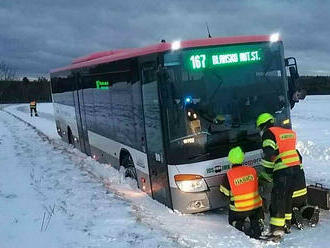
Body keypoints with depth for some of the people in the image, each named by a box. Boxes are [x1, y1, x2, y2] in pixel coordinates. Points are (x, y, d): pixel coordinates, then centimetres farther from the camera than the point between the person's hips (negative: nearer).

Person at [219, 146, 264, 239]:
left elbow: (225, 192, -1)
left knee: (232, 221, 27)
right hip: (256, 206, 2)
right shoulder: (252, 170, -3)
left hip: (238, 210, -2)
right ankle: (258, 223, -4)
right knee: (258, 217, 33)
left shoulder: (229, 175, -13)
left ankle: (243, 225, -7)